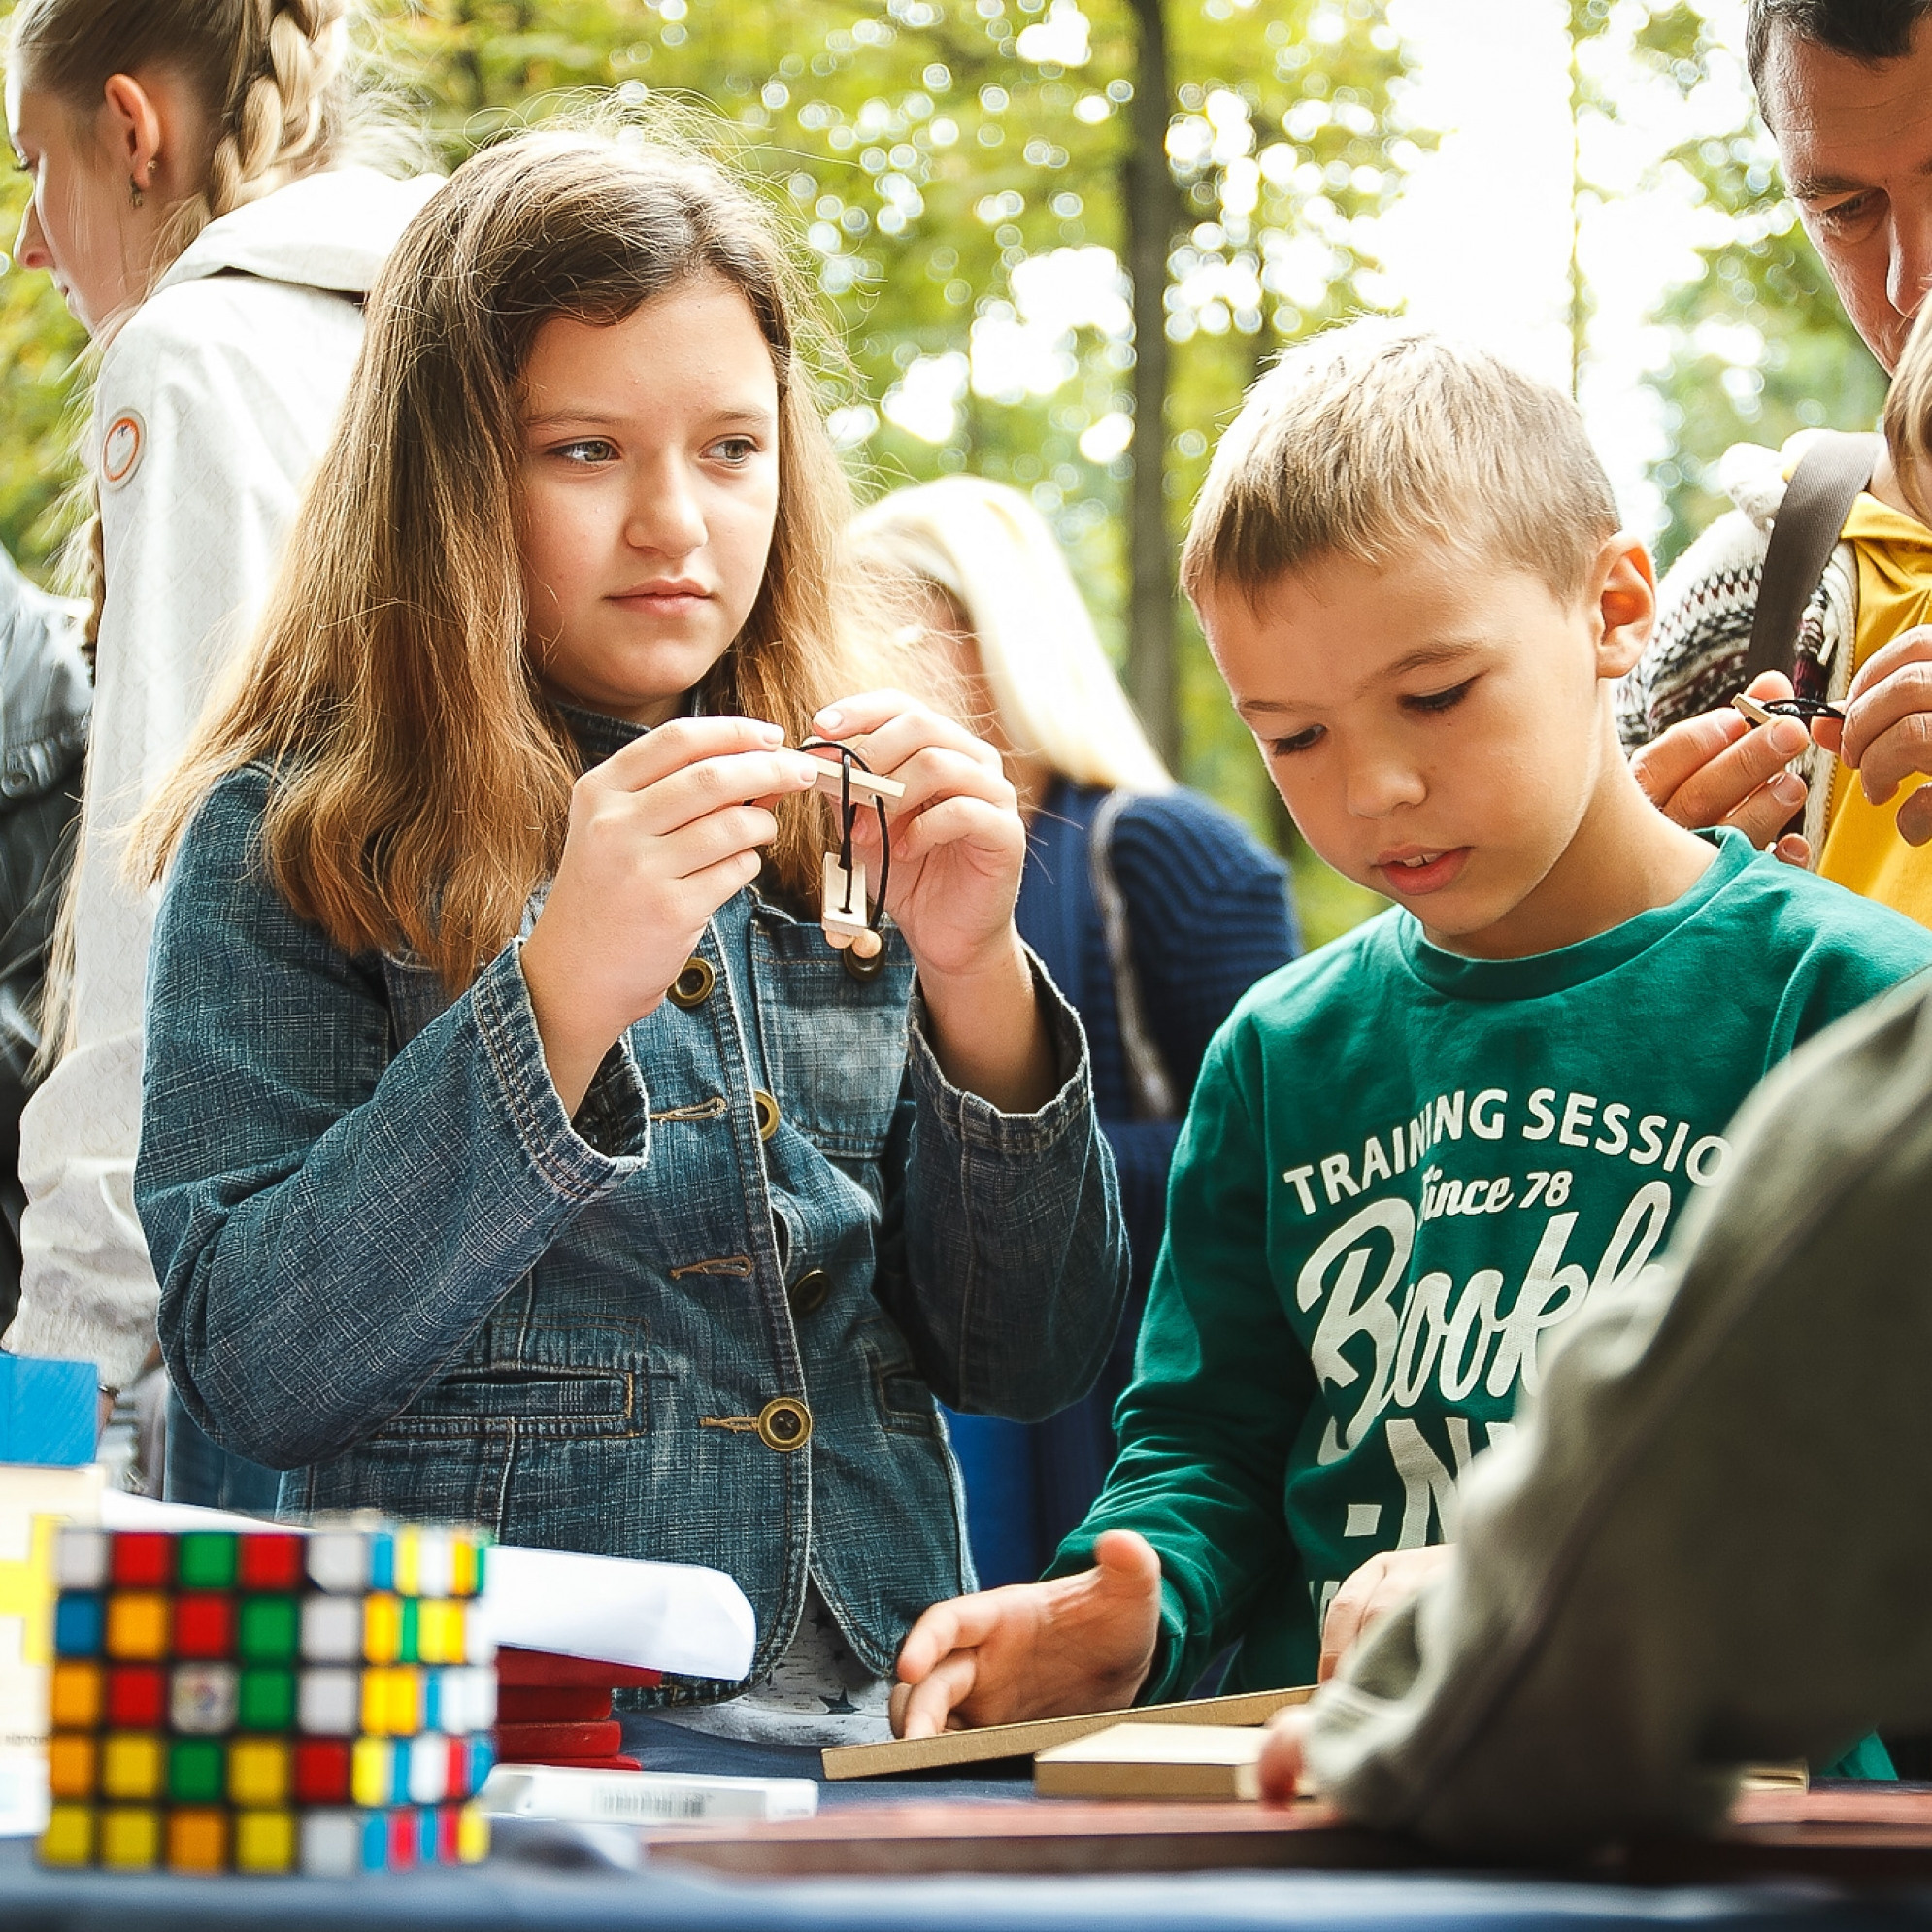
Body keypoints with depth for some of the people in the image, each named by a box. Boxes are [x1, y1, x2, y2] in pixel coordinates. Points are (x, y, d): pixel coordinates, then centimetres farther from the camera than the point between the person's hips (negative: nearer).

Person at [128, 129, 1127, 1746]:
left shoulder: (843, 840, 13)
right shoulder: (290, 838, 2)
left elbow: (1033, 1359, 10)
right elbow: (254, 1370, -8)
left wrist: (974, 977, -5)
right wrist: (557, 995, -17)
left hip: (876, 1730, 3)